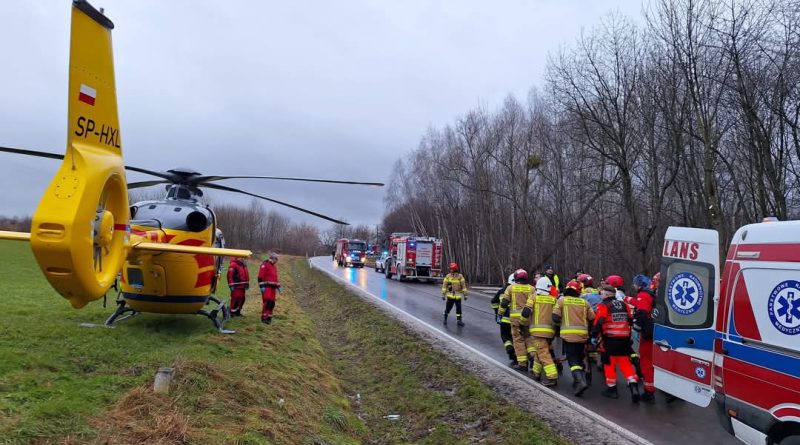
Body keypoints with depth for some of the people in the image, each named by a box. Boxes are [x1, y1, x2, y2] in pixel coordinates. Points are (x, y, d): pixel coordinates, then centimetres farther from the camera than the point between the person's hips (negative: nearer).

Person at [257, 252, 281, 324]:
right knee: (267, 302, -15)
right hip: (266, 287, -9)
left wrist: (278, 286, 22)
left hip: (272, 287, 9)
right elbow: (260, 277, -13)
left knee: (272, 303, 8)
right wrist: (262, 286, -19)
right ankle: (264, 318, -13)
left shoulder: (274, 266, 21)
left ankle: (269, 317, 16)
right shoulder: (265, 265, -8)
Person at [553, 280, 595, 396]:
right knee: (579, 357, 19)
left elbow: (555, 318, -5)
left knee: (573, 359, -4)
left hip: (568, 334, -3)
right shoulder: (584, 302, 8)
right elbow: (592, 318, 7)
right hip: (582, 334, 3)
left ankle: (580, 381, -21)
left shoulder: (561, 300, 0)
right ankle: (579, 378, 22)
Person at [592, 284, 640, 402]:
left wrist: (594, 336, -2)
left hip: (610, 339, -5)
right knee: (625, 363, 12)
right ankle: (633, 386, -3)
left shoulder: (603, 306, -8)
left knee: (609, 363, 7)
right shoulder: (624, 305, 10)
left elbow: (598, 323, -13)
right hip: (624, 339, 5)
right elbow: (631, 321, 16)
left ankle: (611, 389, 14)